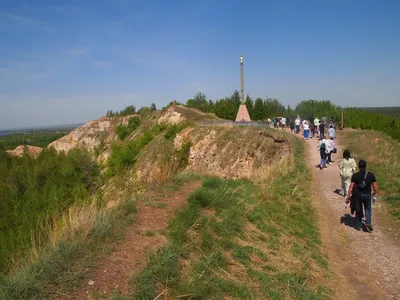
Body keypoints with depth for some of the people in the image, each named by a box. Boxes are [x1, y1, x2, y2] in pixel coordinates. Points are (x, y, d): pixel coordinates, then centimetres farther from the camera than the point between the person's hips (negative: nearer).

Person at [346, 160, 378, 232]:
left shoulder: (355, 175, -13)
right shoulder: (371, 175, -9)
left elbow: (351, 187, -13)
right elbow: (374, 186, -1)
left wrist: (348, 196, -6)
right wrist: (376, 193, 19)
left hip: (358, 195, 0)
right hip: (367, 195, 0)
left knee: (358, 210, 16)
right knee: (368, 209, 22)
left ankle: (358, 226, 23)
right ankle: (368, 223, 4)